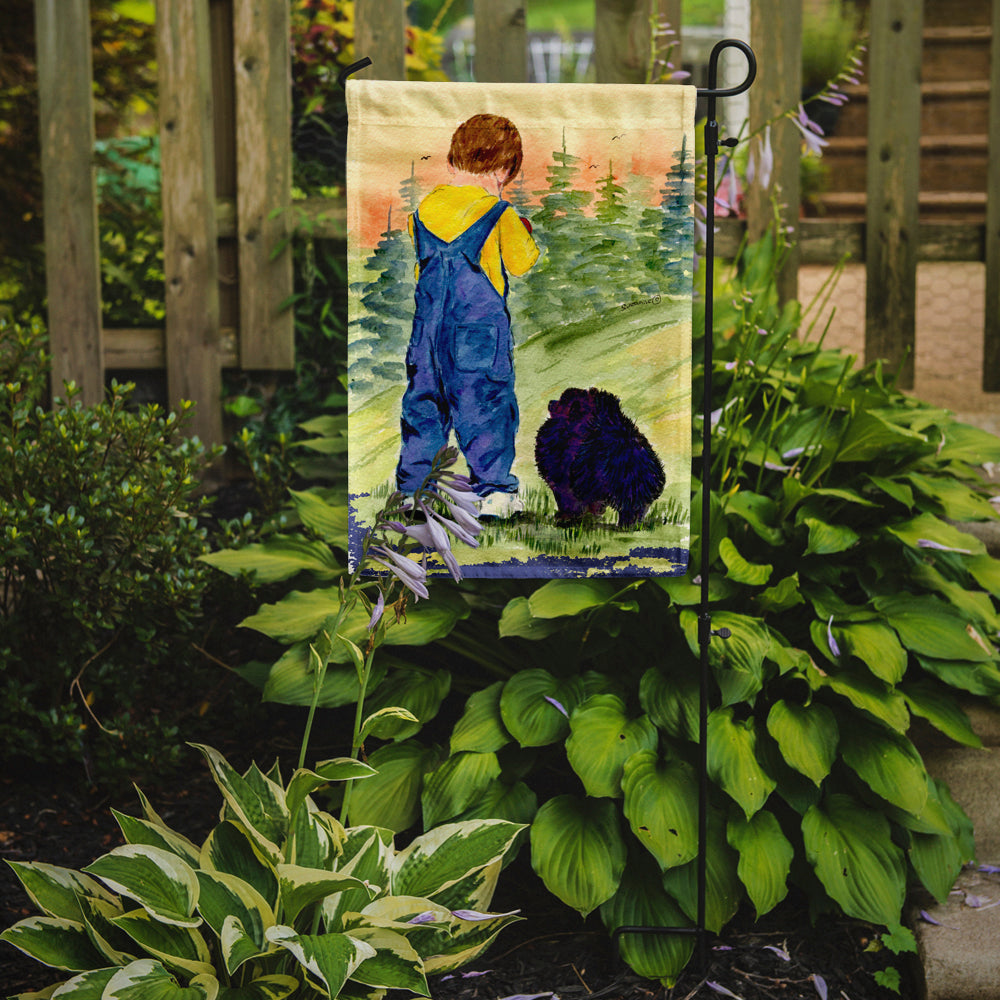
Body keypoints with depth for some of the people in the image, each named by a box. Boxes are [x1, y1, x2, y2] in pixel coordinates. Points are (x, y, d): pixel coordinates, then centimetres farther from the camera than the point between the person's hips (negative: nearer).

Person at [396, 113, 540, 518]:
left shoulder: (423, 210, 5)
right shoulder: (500, 216, -9)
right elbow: (521, 262, 2)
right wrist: (525, 233, 22)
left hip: (428, 328, 5)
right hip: (480, 330, -4)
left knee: (423, 401, 14)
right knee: (487, 404, 3)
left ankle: (410, 484, 19)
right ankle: (494, 489, 4)